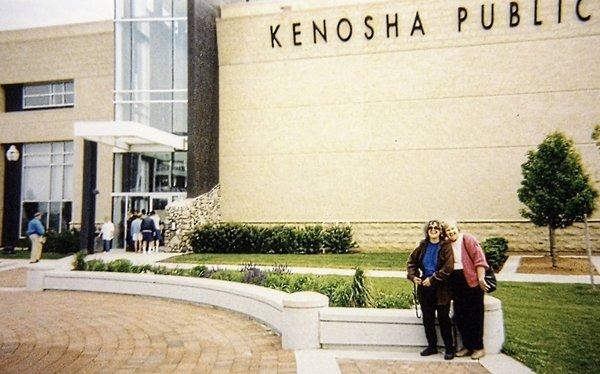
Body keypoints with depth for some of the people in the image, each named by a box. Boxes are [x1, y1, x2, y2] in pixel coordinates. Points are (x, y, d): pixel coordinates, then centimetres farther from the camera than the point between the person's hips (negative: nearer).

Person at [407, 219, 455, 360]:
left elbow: (448, 267, -16)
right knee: (427, 318, 12)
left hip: (441, 289, -5)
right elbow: (411, 261, 15)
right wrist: (413, 276, -1)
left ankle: (449, 348, 16)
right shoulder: (423, 246, 6)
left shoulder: (446, 246, -7)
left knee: (443, 319, 3)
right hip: (424, 287, 5)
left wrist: (432, 279, -18)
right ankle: (432, 346, 25)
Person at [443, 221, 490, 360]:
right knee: (459, 316, 10)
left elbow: (479, 258, -13)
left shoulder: (467, 239, -8)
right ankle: (467, 346, 24)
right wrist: (449, 284, 10)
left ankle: (479, 347, 15)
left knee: (474, 315, 2)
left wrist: (481, 278, -18)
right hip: (456, 284, 6)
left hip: (471, 282, -6)